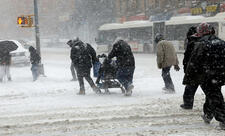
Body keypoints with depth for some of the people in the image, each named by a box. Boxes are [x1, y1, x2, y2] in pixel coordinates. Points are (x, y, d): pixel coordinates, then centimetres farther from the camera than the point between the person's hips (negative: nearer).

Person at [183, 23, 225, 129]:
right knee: (212, 95, 21)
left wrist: (187, 78, -3)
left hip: (206, 77, -5)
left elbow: (193, 63, -10)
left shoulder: (200, 44, -10)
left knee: (214, 98, -1)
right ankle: (207, 115, 32)